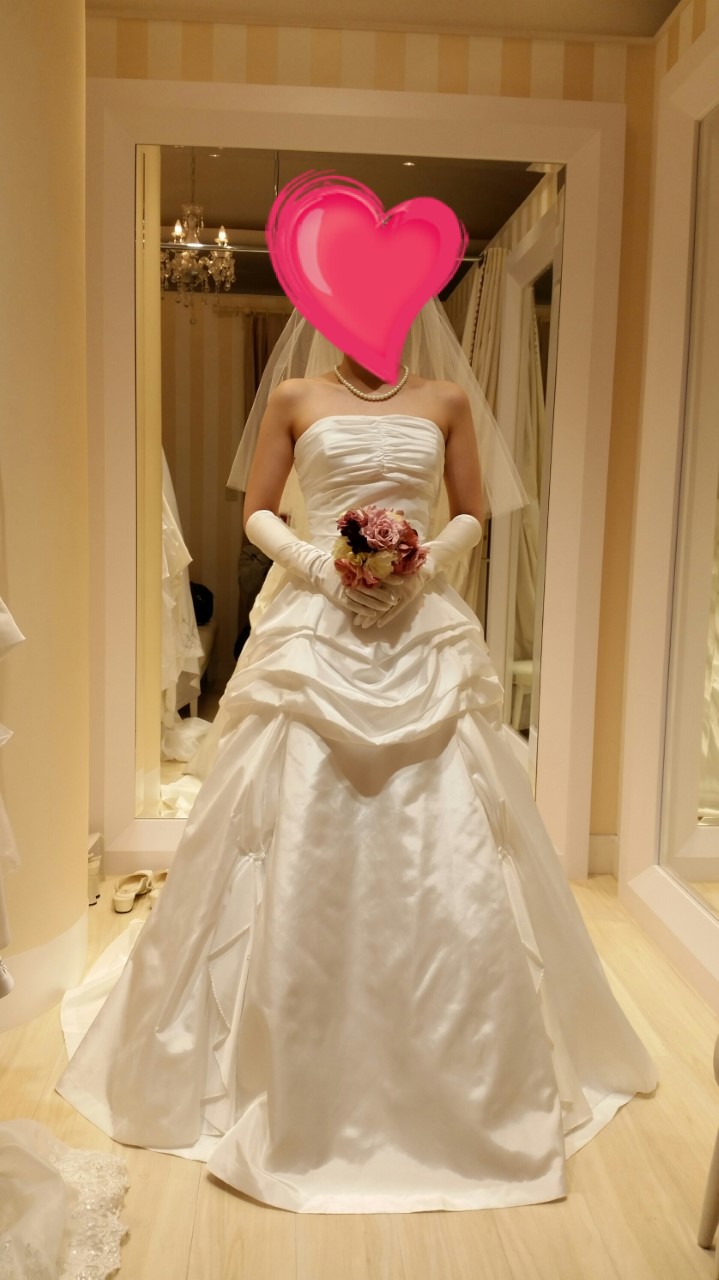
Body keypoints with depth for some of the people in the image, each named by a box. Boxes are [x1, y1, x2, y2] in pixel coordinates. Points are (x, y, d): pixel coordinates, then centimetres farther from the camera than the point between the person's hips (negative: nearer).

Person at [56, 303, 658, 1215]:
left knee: (446, 851, -1)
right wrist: (318, 563, -9)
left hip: (423, 638, 1)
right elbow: (257, 515, 9)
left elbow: (472, 518, 12)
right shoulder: (295, 398, 10)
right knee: (300, 851, -2)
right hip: (316, 632, 0)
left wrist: (426, 562, -8)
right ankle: (297, 1088, 16)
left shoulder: (446, 401, 12)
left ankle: (460, 1085, 18)